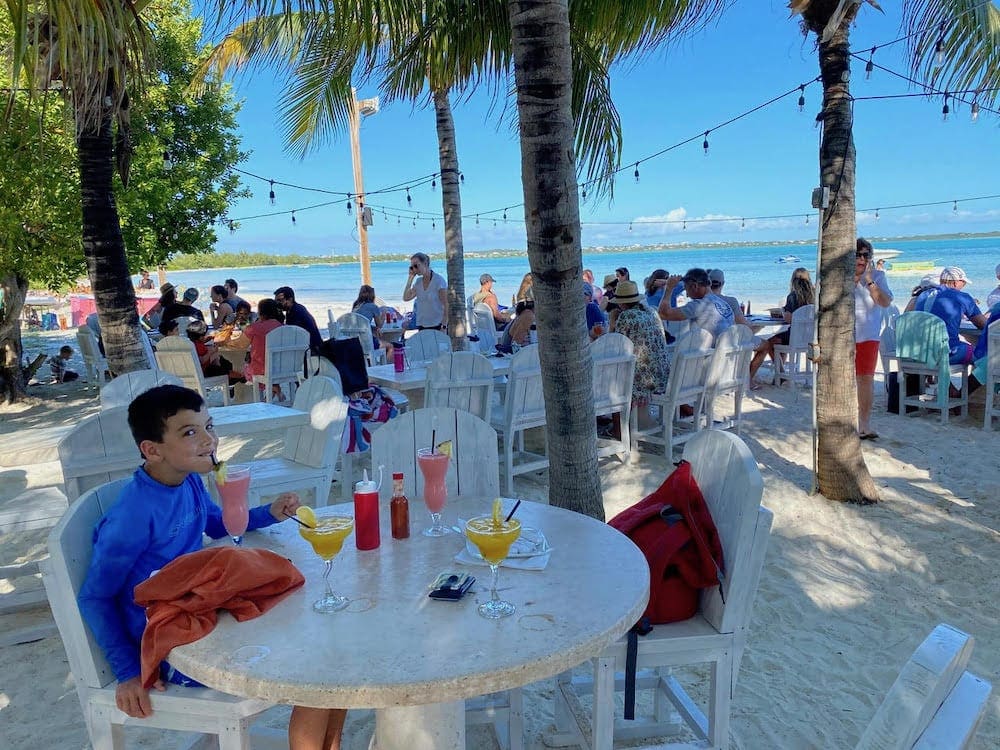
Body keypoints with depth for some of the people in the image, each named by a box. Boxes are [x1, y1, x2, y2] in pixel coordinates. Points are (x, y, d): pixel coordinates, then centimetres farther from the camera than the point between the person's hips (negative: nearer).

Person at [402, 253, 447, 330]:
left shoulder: (439, 280, -8)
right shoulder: (418, 282, 10)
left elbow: (446, 305, -9)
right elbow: (406, 298, 1)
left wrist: (444, 326, -15)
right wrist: (410, 278, 0)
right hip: (421, 325, 6)